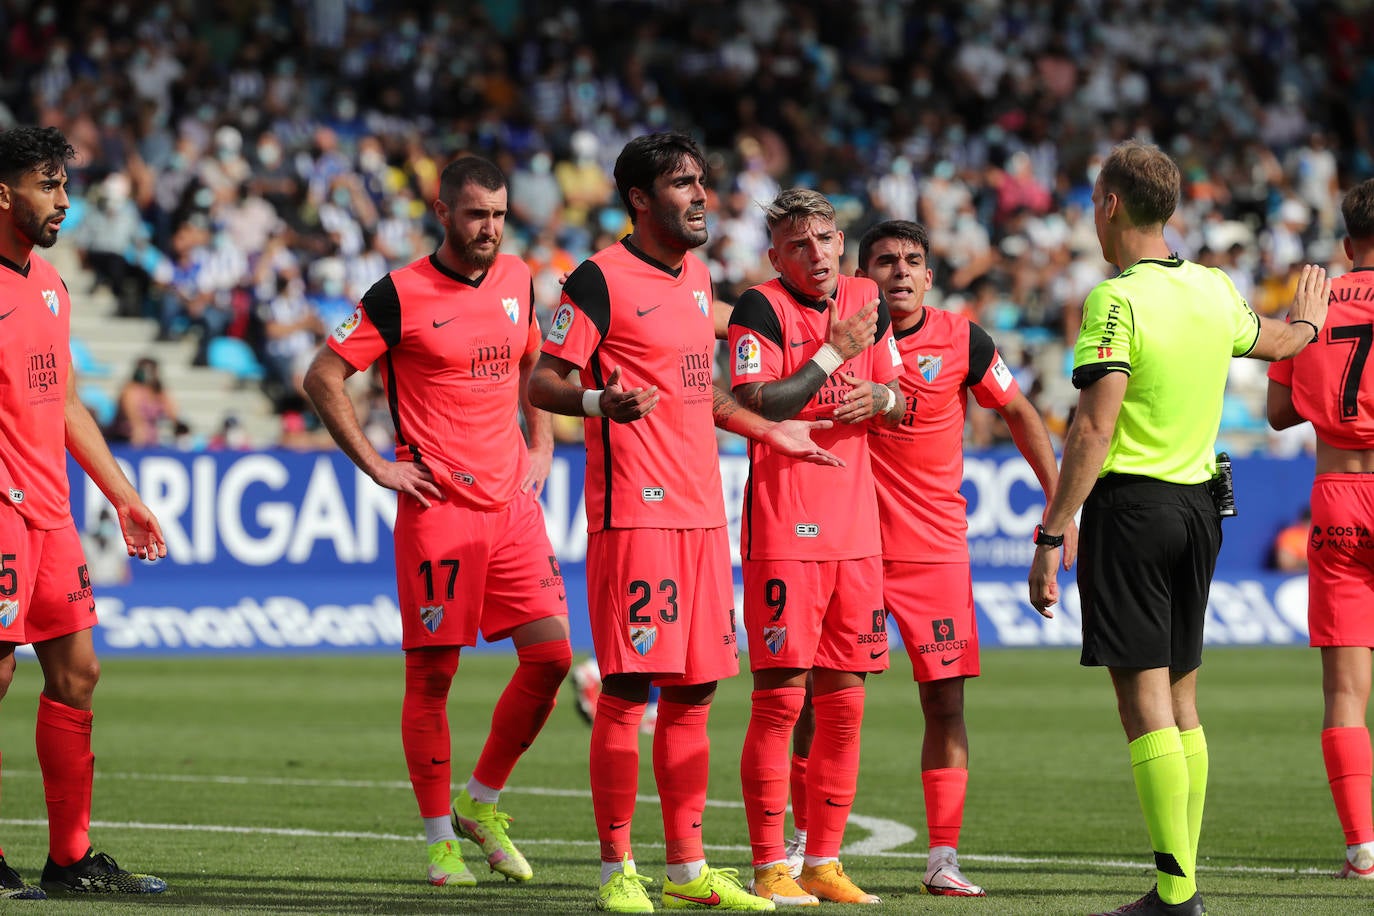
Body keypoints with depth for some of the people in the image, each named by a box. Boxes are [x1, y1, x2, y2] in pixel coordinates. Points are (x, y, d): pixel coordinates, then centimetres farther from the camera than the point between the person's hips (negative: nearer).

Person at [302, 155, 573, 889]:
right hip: (438, 506, -5)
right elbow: (322, 378, -4)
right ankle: (440, 836, 8)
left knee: (550, 654, -1)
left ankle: (482, 802, 16)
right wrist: (377, 467, -7)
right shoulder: (400, 294, -7)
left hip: (512, 499, 5)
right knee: (432, 671, -2)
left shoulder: (518, 280, 10)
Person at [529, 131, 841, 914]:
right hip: (635, 515, -8)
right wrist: (599, 401, -29)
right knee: (627, 689, -8)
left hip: (702, 512, 8)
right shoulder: (602, 280, -7)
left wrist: (768, 430, 29)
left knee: (693, 693, 9)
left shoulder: (697, 275, 17)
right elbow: (543, 382, -10)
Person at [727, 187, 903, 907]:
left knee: (844, 700, 7)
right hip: (783, 530, -6)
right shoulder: (761, 309, -7)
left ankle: (824, 861, 14)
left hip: (855, 525, 6)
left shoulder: (866, 302, 12)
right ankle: (770, 868, -3)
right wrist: (834, 354, -17)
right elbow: (753, 407, -18)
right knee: (780, 697, -8)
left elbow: (897, 405, 22)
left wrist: (880, 395, -1)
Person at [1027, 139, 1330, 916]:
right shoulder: (1213, 290, 8)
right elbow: (1272, 342, 30)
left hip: (1130, 505, -7)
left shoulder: (1118, 300, -13)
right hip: (1199, 504, 7)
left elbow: (1094, 430, -19)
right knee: (1181, 699, 13)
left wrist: (1053, 534, -17)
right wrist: (1308, 322, 54)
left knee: (1145, 701, -8)